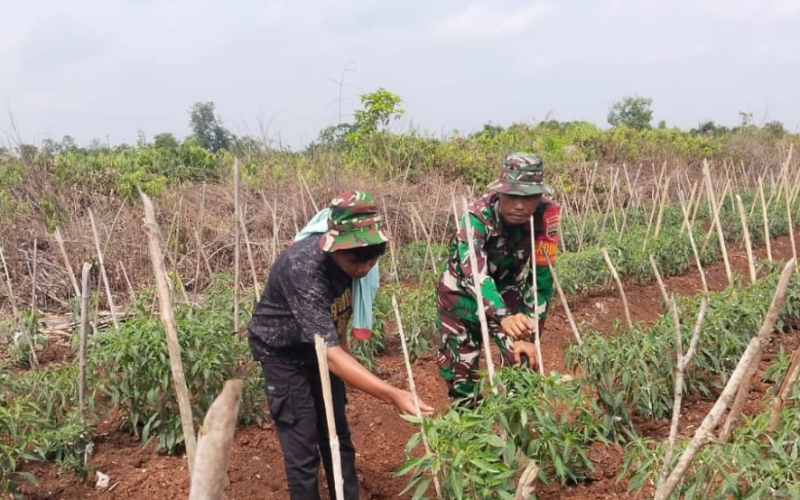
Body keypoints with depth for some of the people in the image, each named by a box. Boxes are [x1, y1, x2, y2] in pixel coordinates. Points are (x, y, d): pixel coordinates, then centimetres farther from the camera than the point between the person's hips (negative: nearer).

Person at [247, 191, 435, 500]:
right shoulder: (302, 268, -39)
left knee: (337, 435, 12)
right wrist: (393, 395, -53)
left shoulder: (350, 256, -17)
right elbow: (330, 352, -45)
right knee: (302, 446, -6)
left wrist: (344, 349, 14)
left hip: (322, 344, 6)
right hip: (283, 352, -6)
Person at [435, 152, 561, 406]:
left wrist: (528, 335, -25)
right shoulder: (479, 215, -34)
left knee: (522, 357, -5)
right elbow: (474, 272, -48)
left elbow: (543, 279, -20)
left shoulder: (546, 214, -26)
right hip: (462, 291, -2)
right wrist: (503, 317, -65)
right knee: (459, 366, 3)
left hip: (507, 289, 2)